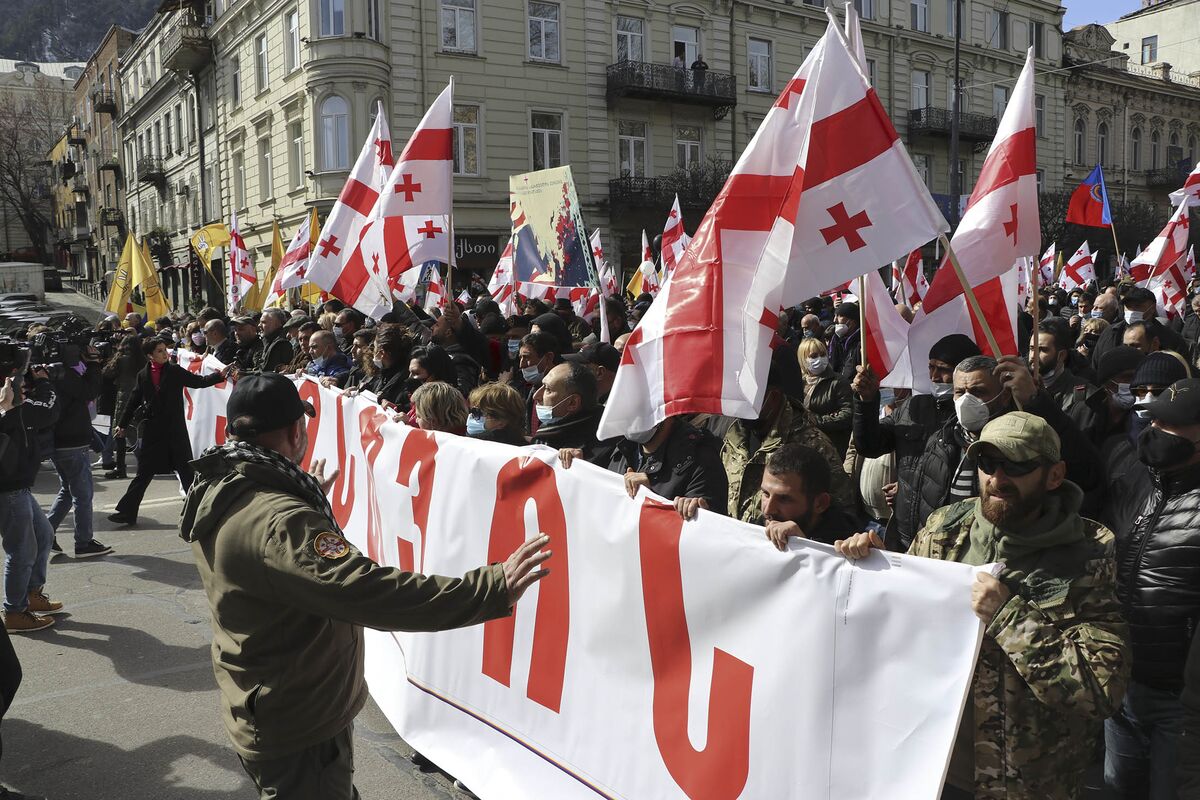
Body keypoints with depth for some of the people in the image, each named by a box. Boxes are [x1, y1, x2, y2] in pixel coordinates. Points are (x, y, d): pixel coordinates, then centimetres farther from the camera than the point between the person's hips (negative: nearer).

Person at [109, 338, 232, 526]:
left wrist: (220, 375, -18)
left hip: (175, 430, -1)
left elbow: (199, 381, -3)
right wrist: (123, 425, 20)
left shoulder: (175, 371, 1)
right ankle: (127, 512, 13)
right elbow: (134, 401, 15)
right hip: (152, 431, 2)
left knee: (187, 472, 2)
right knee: (144, 473, 6)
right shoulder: (143, 375, 7)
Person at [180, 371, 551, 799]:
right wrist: (493, 589, -44)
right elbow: (369, 592, -44)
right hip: (299, 730, -9)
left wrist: (310, 496, 37)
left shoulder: (216, 489, -2)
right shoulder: (279, 520, -34)